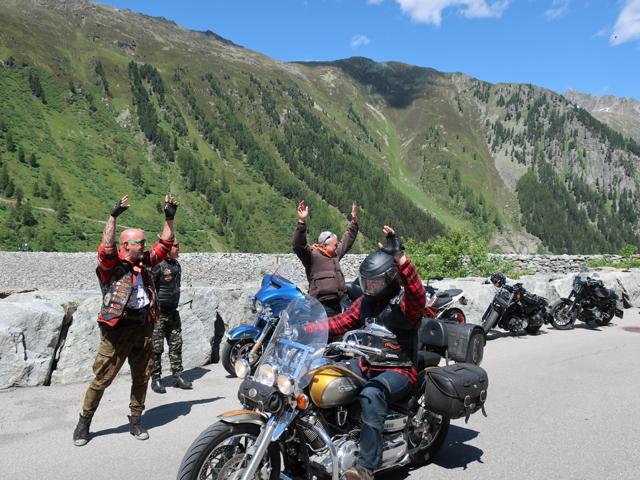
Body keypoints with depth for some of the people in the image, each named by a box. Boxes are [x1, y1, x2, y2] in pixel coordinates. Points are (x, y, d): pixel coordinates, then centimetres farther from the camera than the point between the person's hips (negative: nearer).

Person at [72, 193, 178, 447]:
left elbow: (165, 244, 13)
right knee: (102, 378, 3)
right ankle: (84, 422, 23)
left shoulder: (144, 262, 9)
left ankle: (136, 420, 28)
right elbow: (106, 247, -27)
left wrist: (169, 218, 7)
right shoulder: (111, 264, -7)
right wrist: (113, 216, -30)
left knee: (142, 377, 13)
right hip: (118, 329, -6)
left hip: (144, 328, 6)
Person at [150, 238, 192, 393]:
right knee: (156, 347, 1)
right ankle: (156, 379, 12)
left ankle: (177, 376, 18)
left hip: (172, 312, 8)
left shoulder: (176, 264, 10)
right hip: (158, 313, -8)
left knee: (176, 344, 10)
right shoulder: (157, 264, -16)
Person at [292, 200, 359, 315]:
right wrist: (302, 221, -33)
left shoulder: (335, 254, 16)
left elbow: (347, 241, 28)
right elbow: (298, 245, -25)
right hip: (322, 306, -9)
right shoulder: (312, 255, -8)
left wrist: (354, 220, 28)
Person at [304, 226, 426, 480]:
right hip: (366, 364, 8)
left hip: (399, 371, -7)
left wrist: (399, 257, -48)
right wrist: (304, 329, -3)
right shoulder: (365, 301, 10)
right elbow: (340, 322, 9)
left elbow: (417, 292, -35)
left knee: (371, 396, -36)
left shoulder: (405, 302, -12)